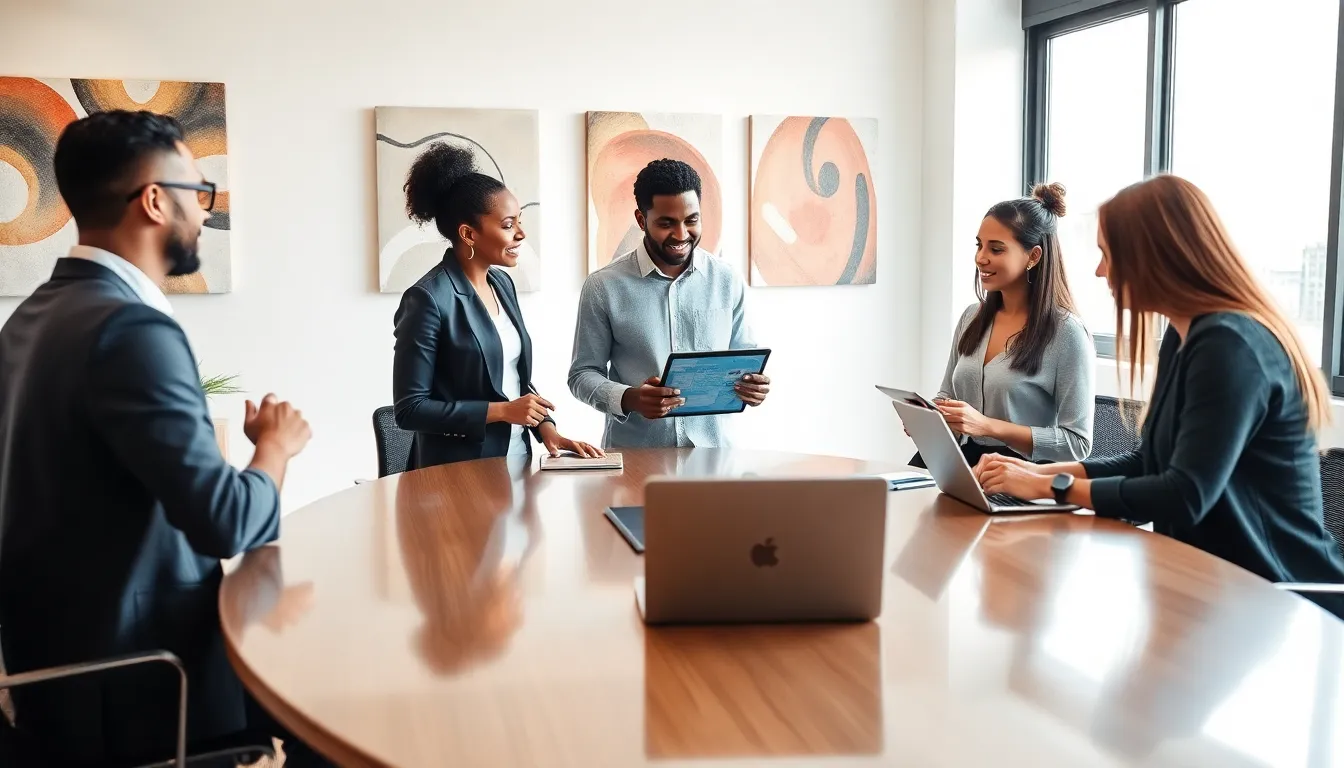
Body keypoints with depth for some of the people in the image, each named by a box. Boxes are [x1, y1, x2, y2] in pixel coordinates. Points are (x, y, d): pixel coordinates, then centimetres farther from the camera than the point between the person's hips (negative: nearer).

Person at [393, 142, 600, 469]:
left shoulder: (502, 283, 6)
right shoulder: (428, 299, -17)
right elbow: (410, 409, -17)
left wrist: (547, 429, -2)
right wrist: (502, 411, -17)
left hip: (515, 460, 7)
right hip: (459, 471, -7)